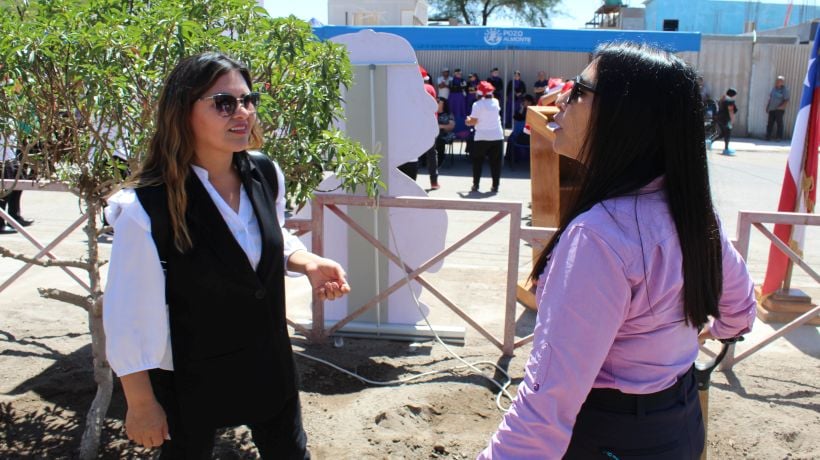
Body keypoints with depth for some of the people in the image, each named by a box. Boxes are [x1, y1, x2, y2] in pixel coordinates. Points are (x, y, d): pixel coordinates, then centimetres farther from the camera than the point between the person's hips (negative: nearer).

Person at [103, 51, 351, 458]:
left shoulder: (266, 175, -9)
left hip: (270, 364, 5)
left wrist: (309, 263, -10)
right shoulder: (146, 208, -25)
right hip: (191, 379, -4)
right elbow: (128, 318, -17)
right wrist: (141, 404, -10)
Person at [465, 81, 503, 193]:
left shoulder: (477, 104, -10)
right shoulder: (495, 102, 4)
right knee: (495, 162, 7)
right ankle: (495, 186, 6)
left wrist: (468, 121, 9)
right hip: (497, 136, 3)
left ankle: (475, 185, 9)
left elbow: (473, 121, -11)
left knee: (477, 161, 10)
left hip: (482, 137, -3)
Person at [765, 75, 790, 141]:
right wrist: (767, 107, 12)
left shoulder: (784, 90, -4)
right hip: (771, 109, 6)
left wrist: (782, 107, -19)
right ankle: (768, 136, 8)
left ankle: (779, 137, -2)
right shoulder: (774, 89, 15)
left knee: (779, 123, -5)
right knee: (770, 123, 5)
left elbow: (787, 101, -8)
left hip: (779, 110, -6)